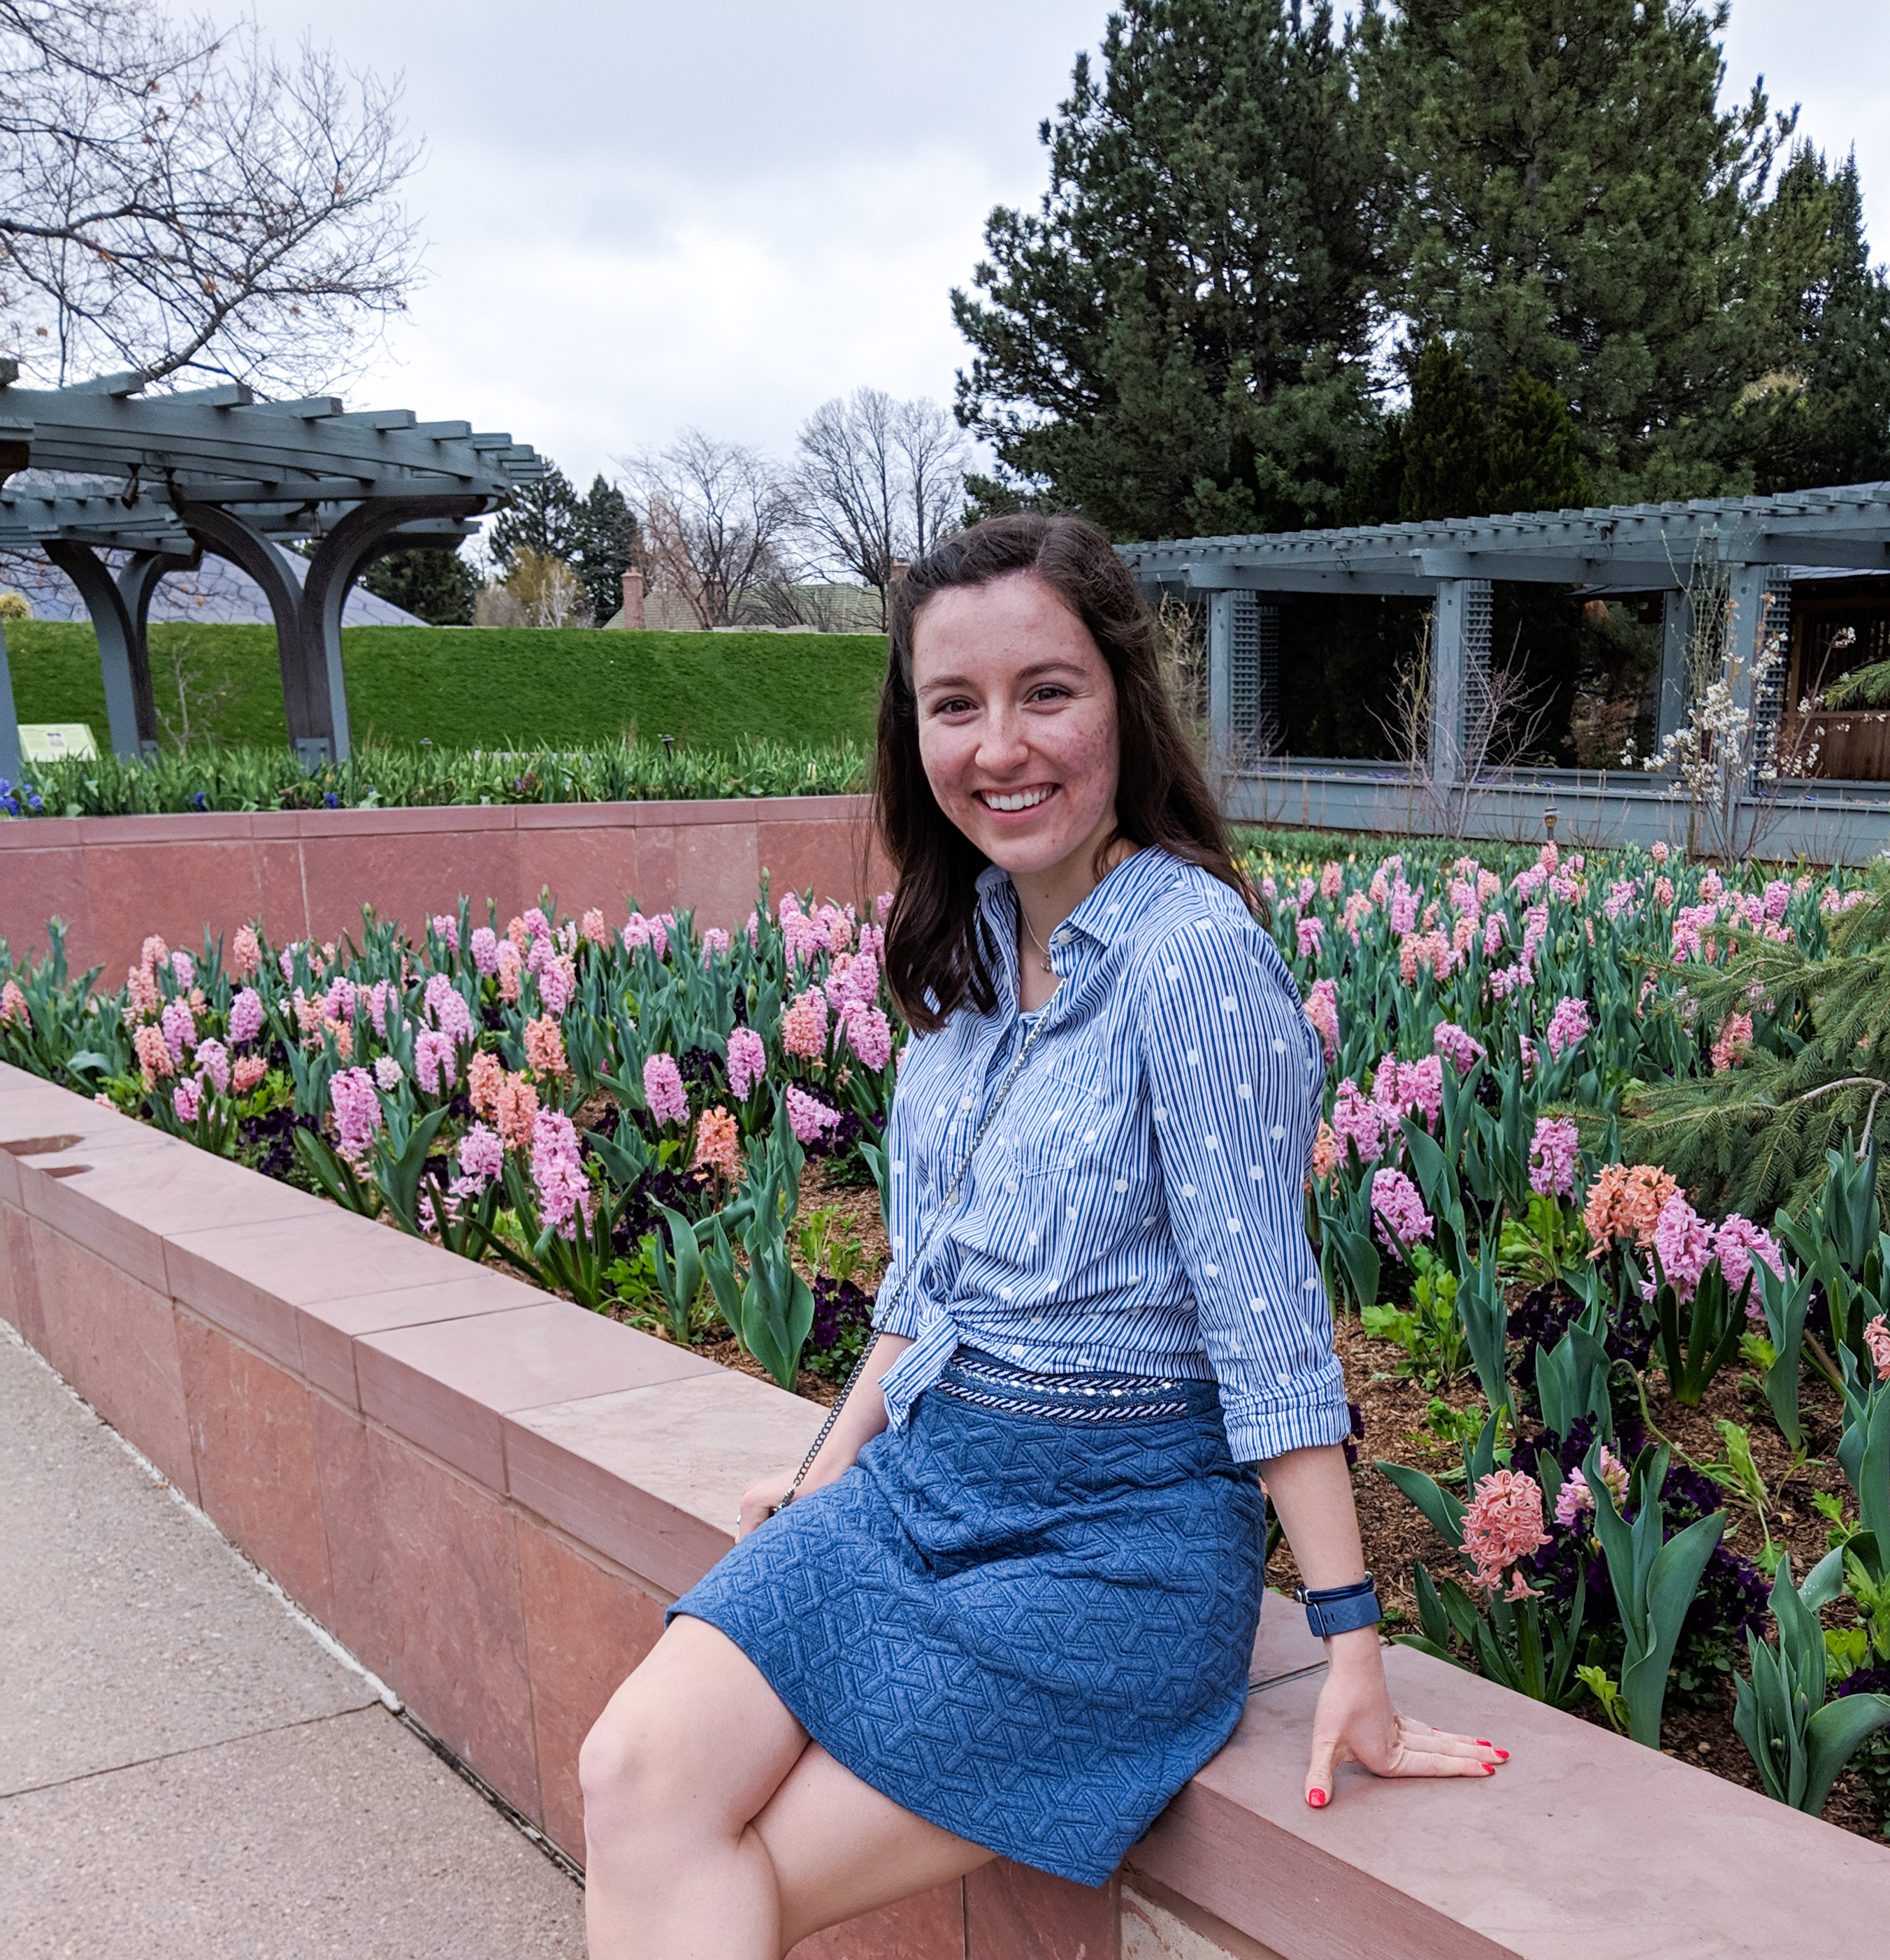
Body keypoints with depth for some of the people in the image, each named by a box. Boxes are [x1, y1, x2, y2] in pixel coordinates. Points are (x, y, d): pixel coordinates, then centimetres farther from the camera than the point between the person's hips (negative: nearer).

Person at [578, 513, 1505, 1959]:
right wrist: (833, 1472, 18)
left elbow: (1268, 1321, -16)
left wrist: (1353, 1639, -14)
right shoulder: (972, 940, 6)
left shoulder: (1189, 950, -18)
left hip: (1118, 1525, -7)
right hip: (922, 1472, 7)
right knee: (640, 1773, -13)